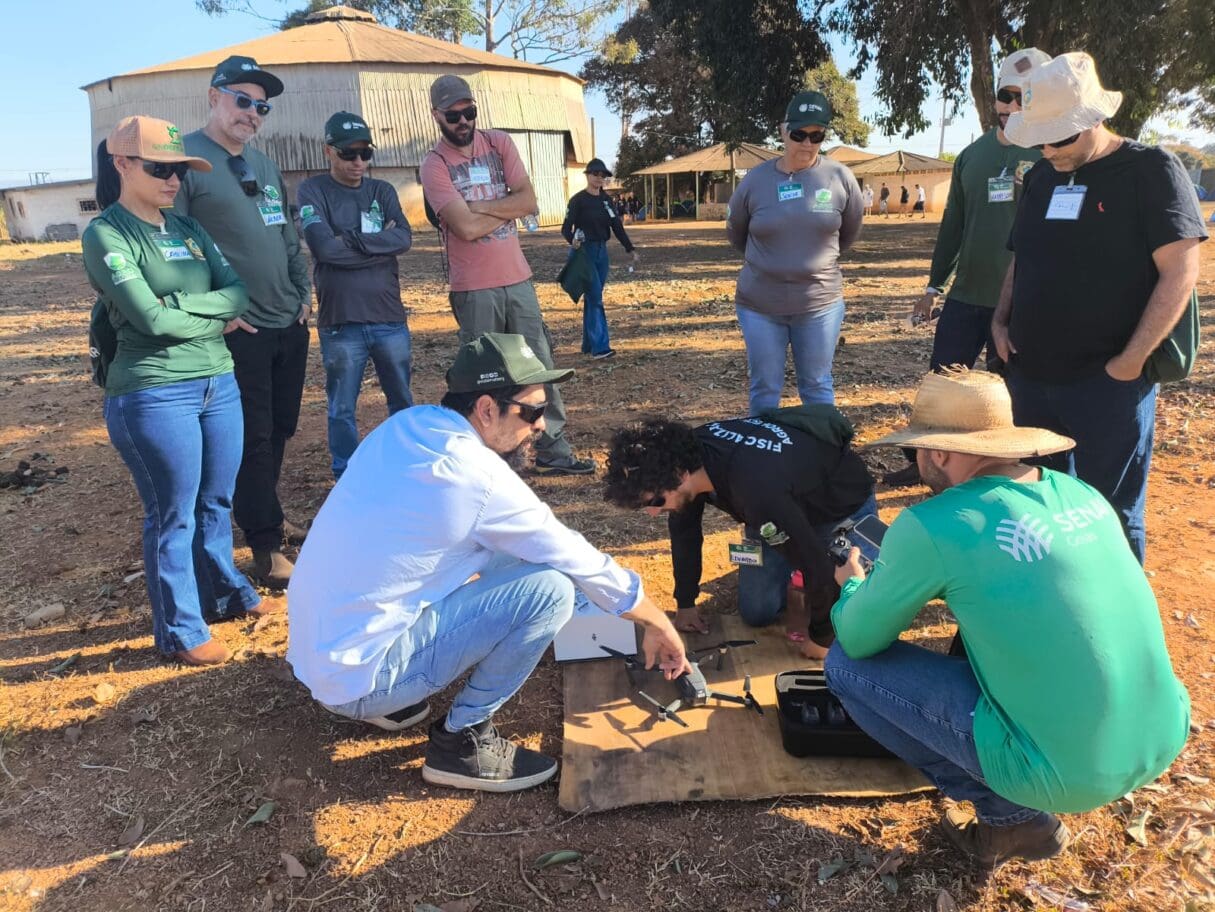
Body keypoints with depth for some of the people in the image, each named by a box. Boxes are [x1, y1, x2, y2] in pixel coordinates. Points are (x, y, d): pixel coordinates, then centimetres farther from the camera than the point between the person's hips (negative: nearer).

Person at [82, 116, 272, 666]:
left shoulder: (188, 228, 13)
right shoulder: (106, 234, -7)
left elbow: (239, 293, 2)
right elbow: (153, 320, -17)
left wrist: (181, 304, -12)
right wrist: (216, 316, -4)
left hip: (219, 383, 6)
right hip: (153, 394, -6)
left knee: (216, 503, 17)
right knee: (173, 517, 4)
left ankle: (223, 593, 37)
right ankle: (180, 631, 19)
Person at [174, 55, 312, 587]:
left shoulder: (264, 166, 17)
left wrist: (304, 293, 12)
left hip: (290, 325, 7)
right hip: (239, 330, -7)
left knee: (280, 430, 15)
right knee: (253, 438, -1)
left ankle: (266, 518, 33)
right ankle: (265, 544, 9)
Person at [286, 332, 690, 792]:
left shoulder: (406, 425, 0)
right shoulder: (479, 478, -21)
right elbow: (584, 564, -10)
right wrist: (660, 626, 4)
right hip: (358, 678, -8)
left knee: (495, 550, 15)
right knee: (550, 589, -15)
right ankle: (462, 740, 1)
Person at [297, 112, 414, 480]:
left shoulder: (382, 191, 10)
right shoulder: (313, 191, 0)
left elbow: (404, 238, -7)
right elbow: (324, 247, -15)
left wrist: (352, 239, -14)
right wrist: (380, 244, -9)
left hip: (390, 318, 4)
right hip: (340, 323, -3)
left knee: (402, 401, 14)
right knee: (342, 409, 6)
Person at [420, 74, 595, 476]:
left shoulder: (499, 143, 5)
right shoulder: (434, 165, -6)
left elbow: (529, 201, -5)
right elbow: (467, 227, -18)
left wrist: (478, 205, -12)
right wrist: (507, 208, -6)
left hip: (518, 278, 4)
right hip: (474, 288, -4)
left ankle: (553, 449, 17)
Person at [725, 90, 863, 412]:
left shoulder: (840, 177, -5)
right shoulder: (755, 180, -4)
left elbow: (850, 232, 11)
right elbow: (736, 233, 12)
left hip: (820, 302, 0)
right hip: (759, 304, 0)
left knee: (816, 387, 12)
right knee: (765, 389, 10)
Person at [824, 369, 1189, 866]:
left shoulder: (930, 526, -19)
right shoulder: (1082, 493, 1)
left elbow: (859, 640, -5)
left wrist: (854, 588, 16)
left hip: (1066, 775, -7)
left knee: (846, 662, 2)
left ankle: (1013, 816, 8)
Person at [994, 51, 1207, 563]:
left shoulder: (1151, 170, -5)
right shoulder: (1041, 176, 12)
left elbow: (1180, 271, -11)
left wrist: (1132, 361, -16)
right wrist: (1001, 320, 6)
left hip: (1108, 382, -6)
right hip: (1029, 376, 6)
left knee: (1110, 513, 2)